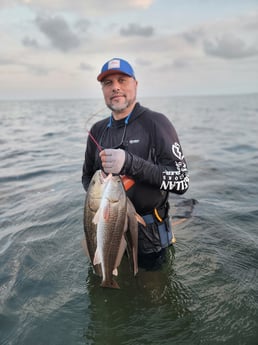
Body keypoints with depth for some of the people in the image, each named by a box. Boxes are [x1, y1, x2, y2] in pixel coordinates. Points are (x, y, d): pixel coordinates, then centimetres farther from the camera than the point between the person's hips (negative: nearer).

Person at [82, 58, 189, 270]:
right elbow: (87, 176, 12)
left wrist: (130, 164, -32)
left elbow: (181, 181, -21)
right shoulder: (98, 130, 2)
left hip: (149, 235, -4)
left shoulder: (156, 123, -14)